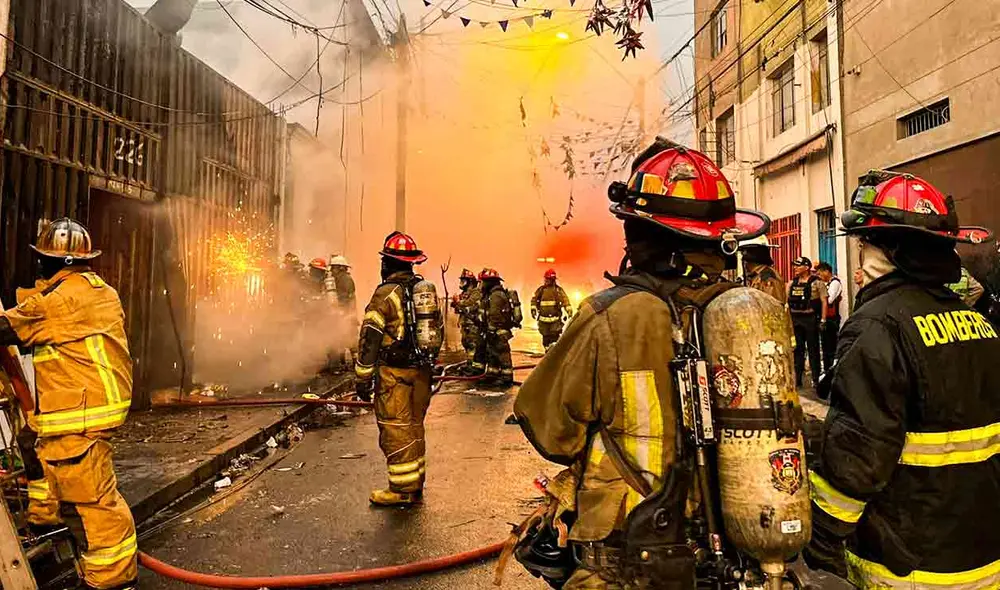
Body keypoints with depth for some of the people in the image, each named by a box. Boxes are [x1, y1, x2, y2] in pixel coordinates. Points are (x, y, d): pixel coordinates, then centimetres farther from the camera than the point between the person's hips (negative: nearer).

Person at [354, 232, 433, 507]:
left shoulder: (386, 293, -11)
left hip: (394, 372, -7)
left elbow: (370, 338, -13)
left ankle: (402, 489, 9)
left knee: (395, 429, 2)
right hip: (421, 370, 7)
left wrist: (362, 377, -9)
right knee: (414, 427, 16)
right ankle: (416, 485, 27)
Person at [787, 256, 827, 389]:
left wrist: (823, 320, -11)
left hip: (810, 318, -5)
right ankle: (797, 379, 16)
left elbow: (824, 302, -6)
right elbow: (787, 302, 13)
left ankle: (815, 379, 10)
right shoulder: (791, 283, 11)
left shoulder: (816, 283, -3)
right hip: (795, 319, 5)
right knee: (797, 349, 9)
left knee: (813, 349, 3)